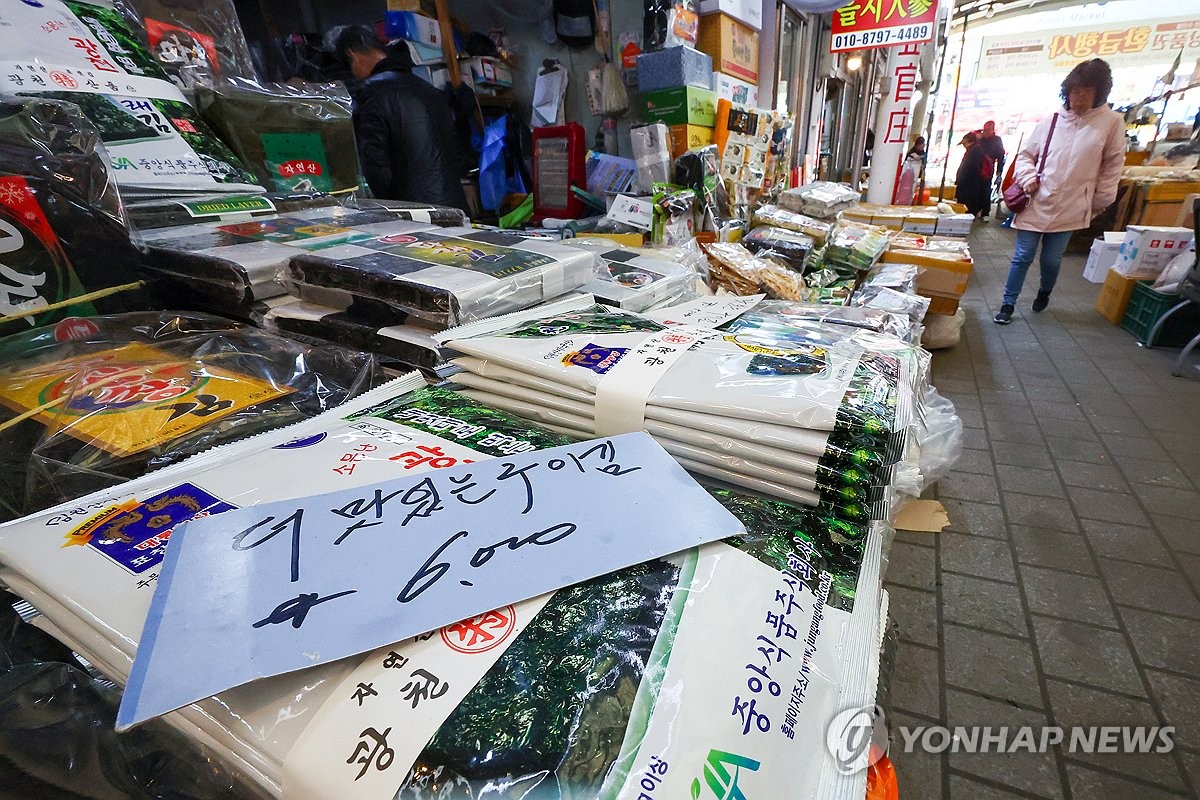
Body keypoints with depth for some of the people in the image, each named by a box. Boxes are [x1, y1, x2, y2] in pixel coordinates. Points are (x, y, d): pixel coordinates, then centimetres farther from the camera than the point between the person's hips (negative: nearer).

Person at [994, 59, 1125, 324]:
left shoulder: (1112, 122, 0)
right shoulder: (1051, 121, 3)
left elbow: (1112, 166, 4)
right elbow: (1025, 154, 11)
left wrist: (1100, 202, 3)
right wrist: (1028, 178, -6)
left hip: (1070, 209, 0)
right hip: (1037, 202, 1)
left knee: (1052, 259, 8)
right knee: (1022, 257, 0)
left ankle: (1045, 292, 35)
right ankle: (1008, 304, 9)